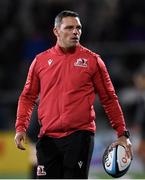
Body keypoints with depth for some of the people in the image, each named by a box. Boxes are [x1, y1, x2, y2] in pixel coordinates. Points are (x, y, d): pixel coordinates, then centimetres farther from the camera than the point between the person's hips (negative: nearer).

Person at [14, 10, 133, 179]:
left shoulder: (92, 60, 4)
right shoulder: (41, 60, 9)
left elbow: (109, 98, 7)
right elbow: (28, 96, 15)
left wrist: (122, 133, 3)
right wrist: (21, 128, 2)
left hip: (79, 137, -2)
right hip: (48, 138, 2)